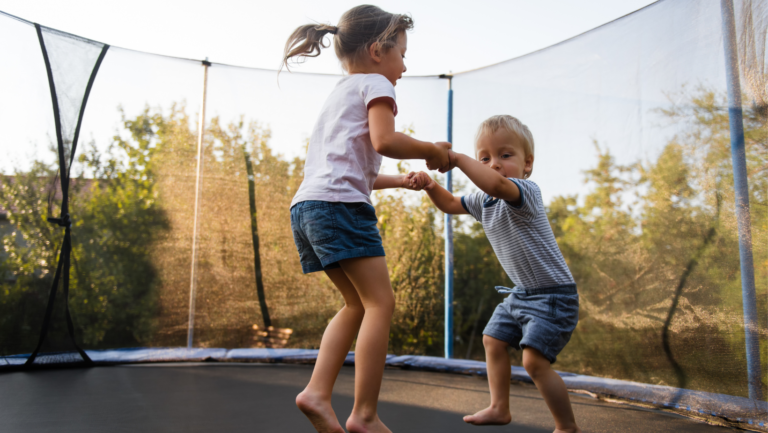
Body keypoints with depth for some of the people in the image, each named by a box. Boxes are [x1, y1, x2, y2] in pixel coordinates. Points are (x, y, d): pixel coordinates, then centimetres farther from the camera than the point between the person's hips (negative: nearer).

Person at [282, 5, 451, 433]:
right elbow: (384, 140, -16)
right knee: (380, 301, -6)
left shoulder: (340, 93, 32)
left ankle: (317, 391, 8)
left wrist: (399, 181, 30)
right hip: (340, 204, -9)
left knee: (358, 304, 15)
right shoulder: (374, 84, 4)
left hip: (307, 205, 10)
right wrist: (431, 151, 0)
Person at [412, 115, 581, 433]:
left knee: (534, 360, -17)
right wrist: (430, 186, -5)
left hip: (553, 294, -9)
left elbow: (497, 184, -47)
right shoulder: (483, 201, 3)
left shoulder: (525, 192, -24)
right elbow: (450, 204, 16)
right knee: (493, 341, 18)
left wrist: (457, 158, -40)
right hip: (520, 292, 10)